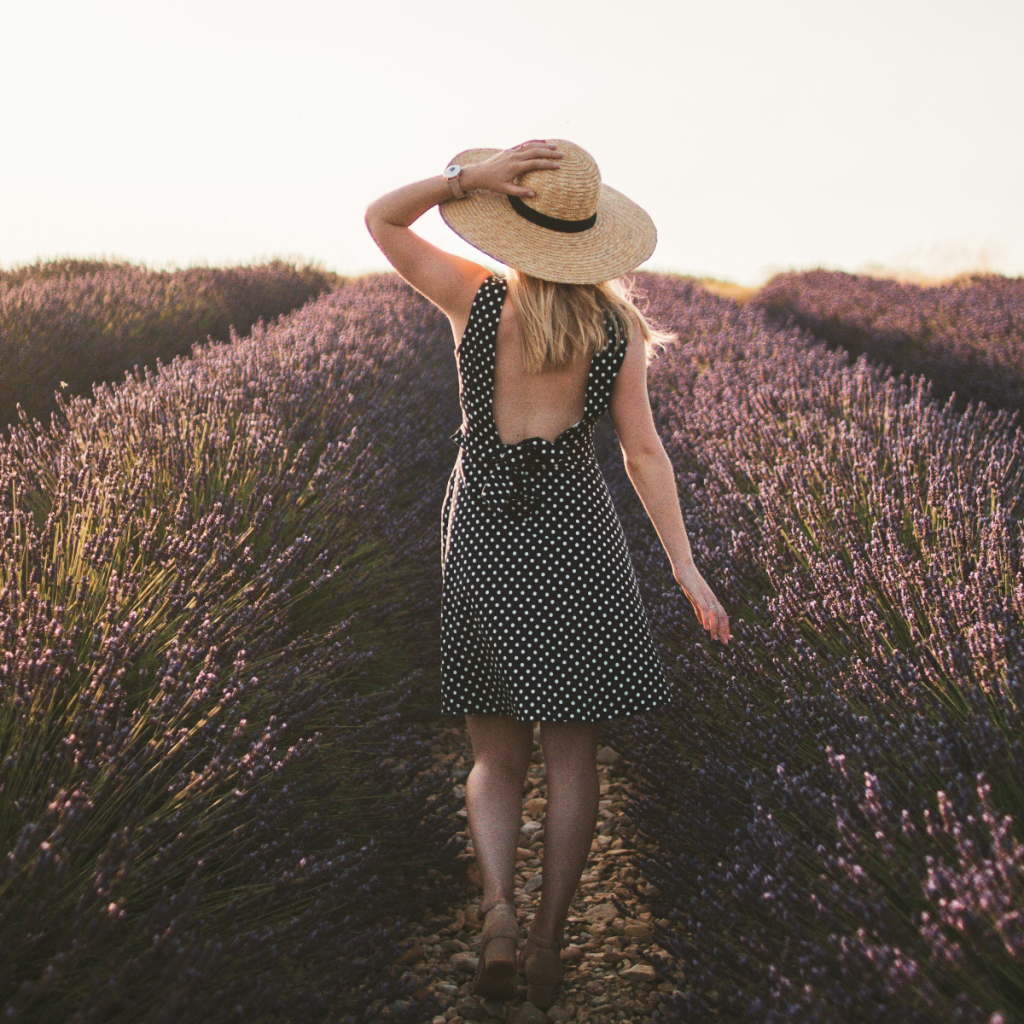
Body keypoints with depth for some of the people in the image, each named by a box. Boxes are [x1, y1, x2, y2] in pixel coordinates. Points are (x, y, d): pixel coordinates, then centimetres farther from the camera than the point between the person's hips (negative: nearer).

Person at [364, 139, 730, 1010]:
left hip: (482, 536, 0)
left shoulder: (478, 300, -7)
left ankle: (498, 907, -11)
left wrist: (469, 176, -11)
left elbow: (381, 219, 3)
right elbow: (644, 454, -5)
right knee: (572, 749, 10)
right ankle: (550, 935, 11)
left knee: (497, 756, 11)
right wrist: (686, 570, -2)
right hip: (576, 533, 0)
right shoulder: (615, 329, -3)